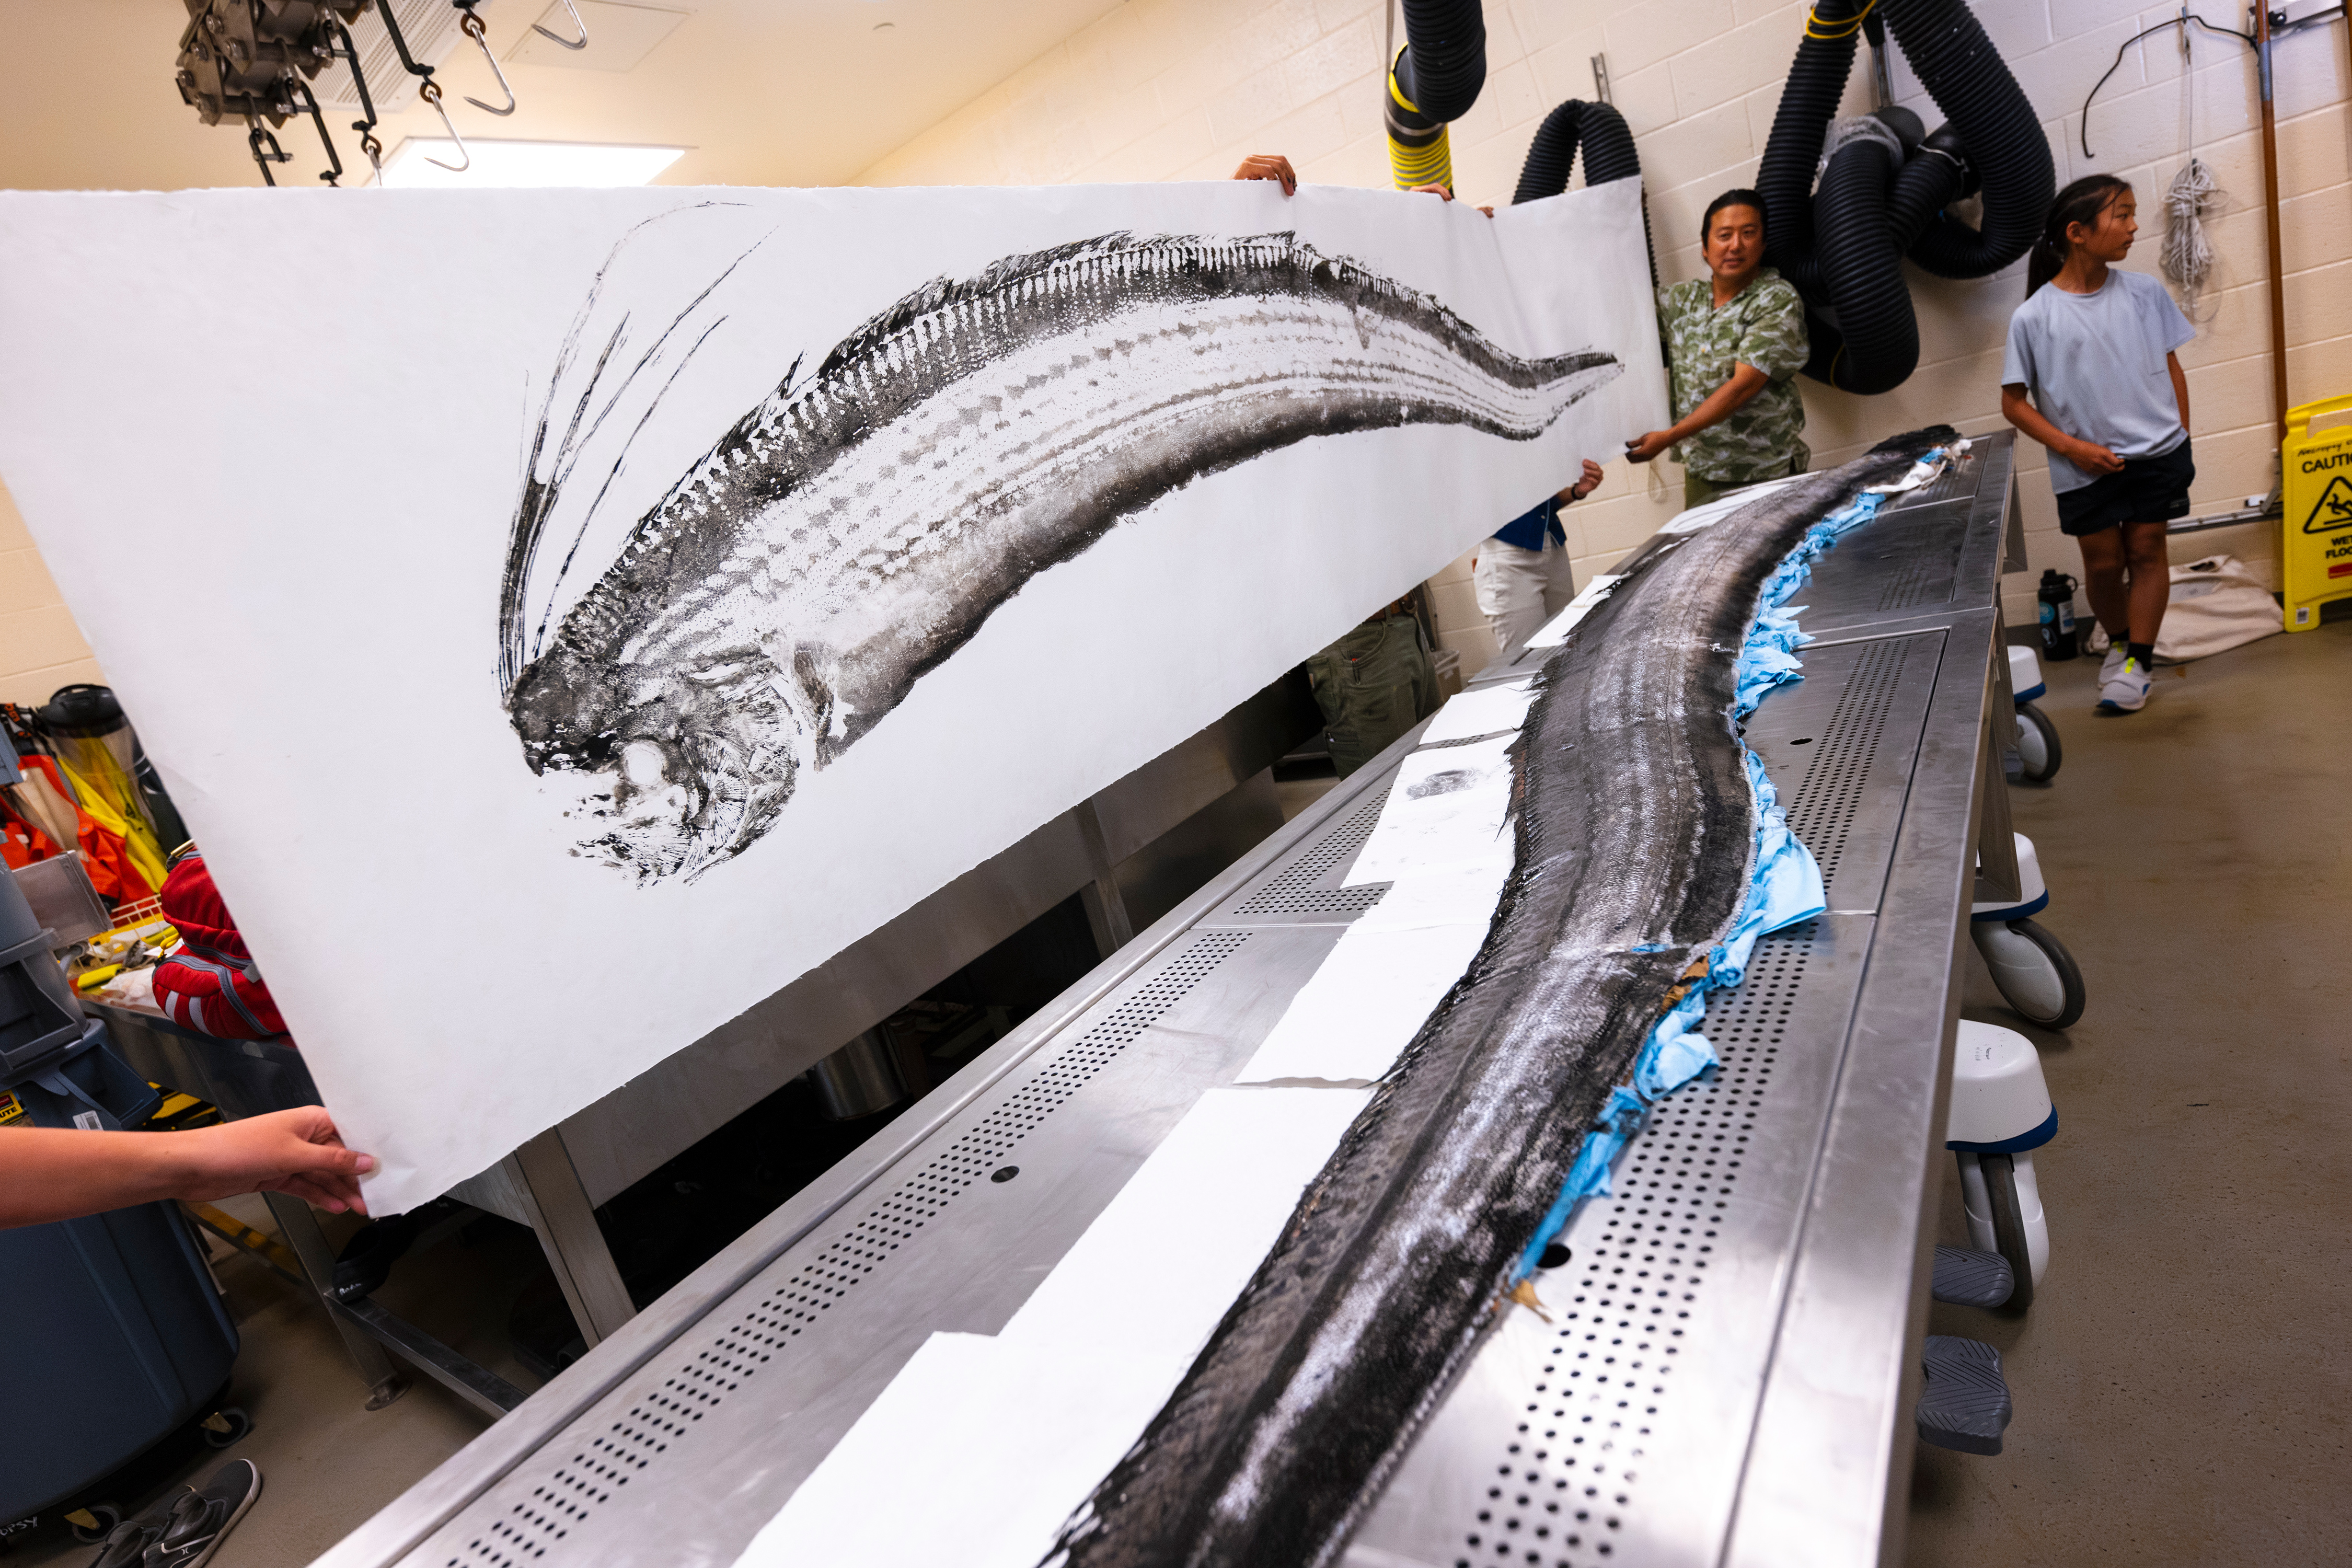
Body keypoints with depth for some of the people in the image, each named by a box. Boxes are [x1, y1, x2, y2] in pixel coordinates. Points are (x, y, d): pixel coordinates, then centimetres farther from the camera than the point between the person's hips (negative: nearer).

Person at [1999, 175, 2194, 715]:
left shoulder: (2145, 293, 2)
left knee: (2146, 550, 4)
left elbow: (2173, 370, 10)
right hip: (2086, 466, -2)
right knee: (2103, 563, 7)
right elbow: (2014, 403, -5)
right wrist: (2071, 447, -13)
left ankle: (2136, 660, 14)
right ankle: (2120, 641, 33)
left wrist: (2182, 441, 6)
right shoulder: (2033, 317, -8)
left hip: (2155, 453, 2)